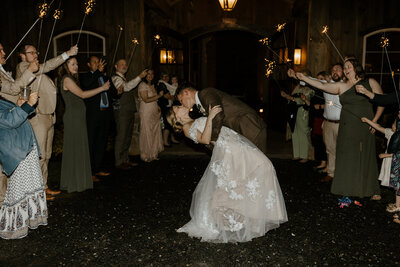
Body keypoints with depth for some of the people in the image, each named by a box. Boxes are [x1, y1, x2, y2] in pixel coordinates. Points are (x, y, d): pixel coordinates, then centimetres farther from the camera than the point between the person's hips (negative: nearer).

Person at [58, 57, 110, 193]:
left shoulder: (71, 79, 18)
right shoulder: (66, 79, -10)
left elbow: (79, 97, 13)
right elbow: (82, 94, -14)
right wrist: (102, 88, -10)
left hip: (78, 117, 9)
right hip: (72, 117, -9)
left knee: (79, 148, 11)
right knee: (75, 149, -3)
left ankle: (79, 180, 20)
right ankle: (74, 183, 6)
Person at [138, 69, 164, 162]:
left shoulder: (152, 85, 17)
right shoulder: (142, 85, -8)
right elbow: (146, 100, -17)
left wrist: (158, 107, 9)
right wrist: (159, 96, -13)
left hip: (155, 113, 8)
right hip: (146, 113, -8)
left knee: (155, 133, 9)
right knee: (147, 134, -2)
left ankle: (153, 154, 20)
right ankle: (146, 156, 8)